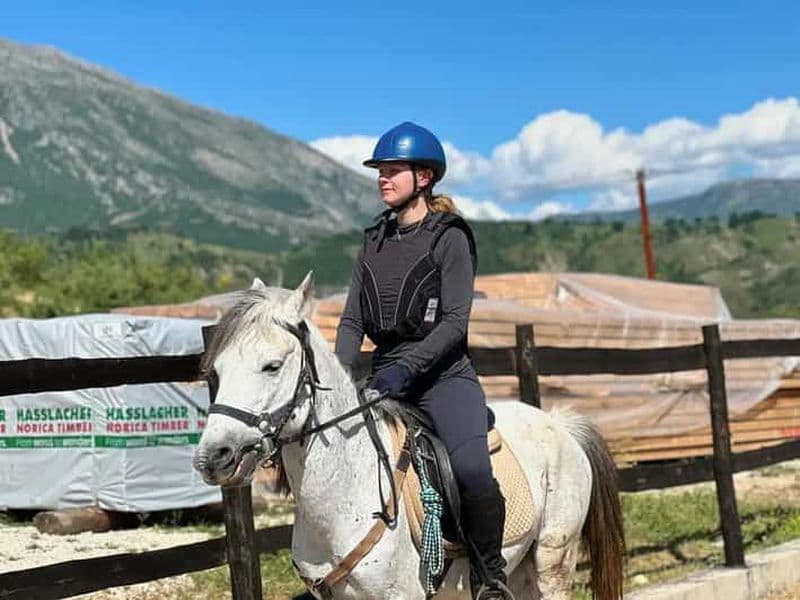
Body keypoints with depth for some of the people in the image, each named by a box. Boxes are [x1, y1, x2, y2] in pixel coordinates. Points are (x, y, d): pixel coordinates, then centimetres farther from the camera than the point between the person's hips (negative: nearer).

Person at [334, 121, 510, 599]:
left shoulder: (450, 238, -4)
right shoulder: (375, 240, 14)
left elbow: (455, 322, -12)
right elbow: (353, 320, 11)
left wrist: (407, 366, -25)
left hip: (443, 373, -6)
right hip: (388, 375, 6)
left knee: (472, 470, -29)